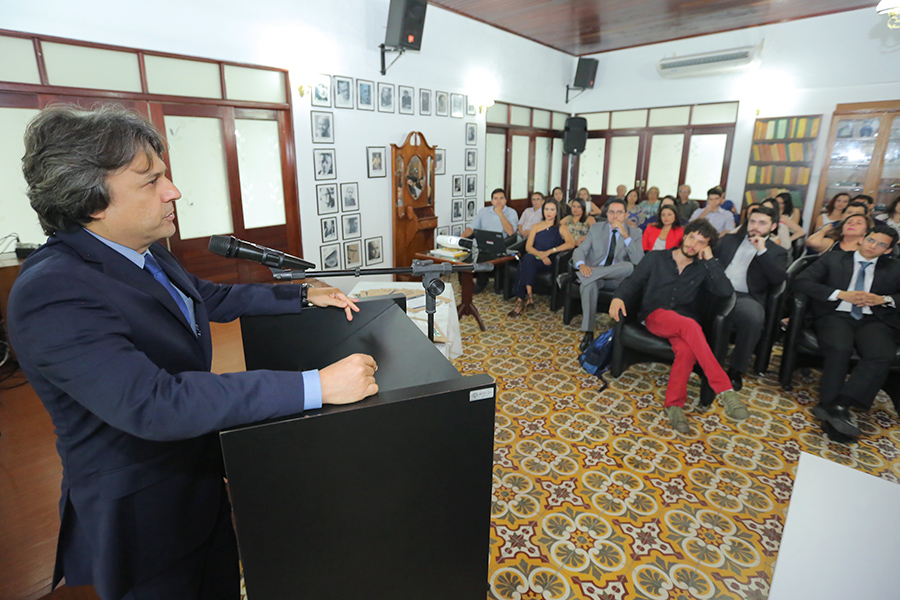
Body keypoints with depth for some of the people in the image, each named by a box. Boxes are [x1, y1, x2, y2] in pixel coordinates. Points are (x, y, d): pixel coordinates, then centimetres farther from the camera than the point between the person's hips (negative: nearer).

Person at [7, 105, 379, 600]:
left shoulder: (148, 253, 0)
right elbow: (152, 404, -38)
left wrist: (303, 296, 8)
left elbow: (212, 298, 16)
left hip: (200, 477, 8)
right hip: (140, 517, -7)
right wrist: (317, 386, -41)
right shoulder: (51, 294, -28)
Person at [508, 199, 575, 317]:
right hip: (534, 258, 3)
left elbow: (571, 244, -9)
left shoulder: (561, 228, 11)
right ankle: (528, 295, -40)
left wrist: (549, 252, -17)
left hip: (549, 261, -2)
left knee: (527, 262, -33)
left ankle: (520, 300, -34)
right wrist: (539, 254, -14)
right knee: (527, 258, -35)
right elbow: (528, 247, 8)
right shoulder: (536, 227, 21)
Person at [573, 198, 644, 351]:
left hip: (617, 277, 0)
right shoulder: (596, 228, 9)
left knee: (629, 267, -34)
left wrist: (625, 235, -18)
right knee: (589, 284, -36)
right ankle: (588, 333, -29)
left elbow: (639, 261, -10)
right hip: (594, 273, 0)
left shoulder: (634, 232, 4)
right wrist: (581, 264, -24)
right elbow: (579, 251, 1)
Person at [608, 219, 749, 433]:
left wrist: (710, 259, -1)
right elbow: (633, 281, 3)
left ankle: (674, 404, -27)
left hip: (684, 323, 2)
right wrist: (619, 297, -19)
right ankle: (725, 390, -36)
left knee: (687, 349, -35)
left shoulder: (701, 269, 14)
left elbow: (726, 291, 0)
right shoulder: (656, 258, 11)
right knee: (690, 325, -35)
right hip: (655, 315, -2)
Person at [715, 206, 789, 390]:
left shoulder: (777, 252, 16)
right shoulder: (729, 240, 25)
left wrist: (762, 251, -6)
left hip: (744, 297, -2)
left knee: (754, 318, -36)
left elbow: (779, 279, -1)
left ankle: (736, 370, -18)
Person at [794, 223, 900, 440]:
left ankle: (838, 406, -36)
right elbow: (802, 281, -1)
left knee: (882, 356, -31)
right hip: (836, 315, -2)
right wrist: (841, 294, -10)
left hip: (872, 320, 2)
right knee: (840, 349, -35)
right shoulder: (833, 259, 13)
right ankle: (831, 407, -31)